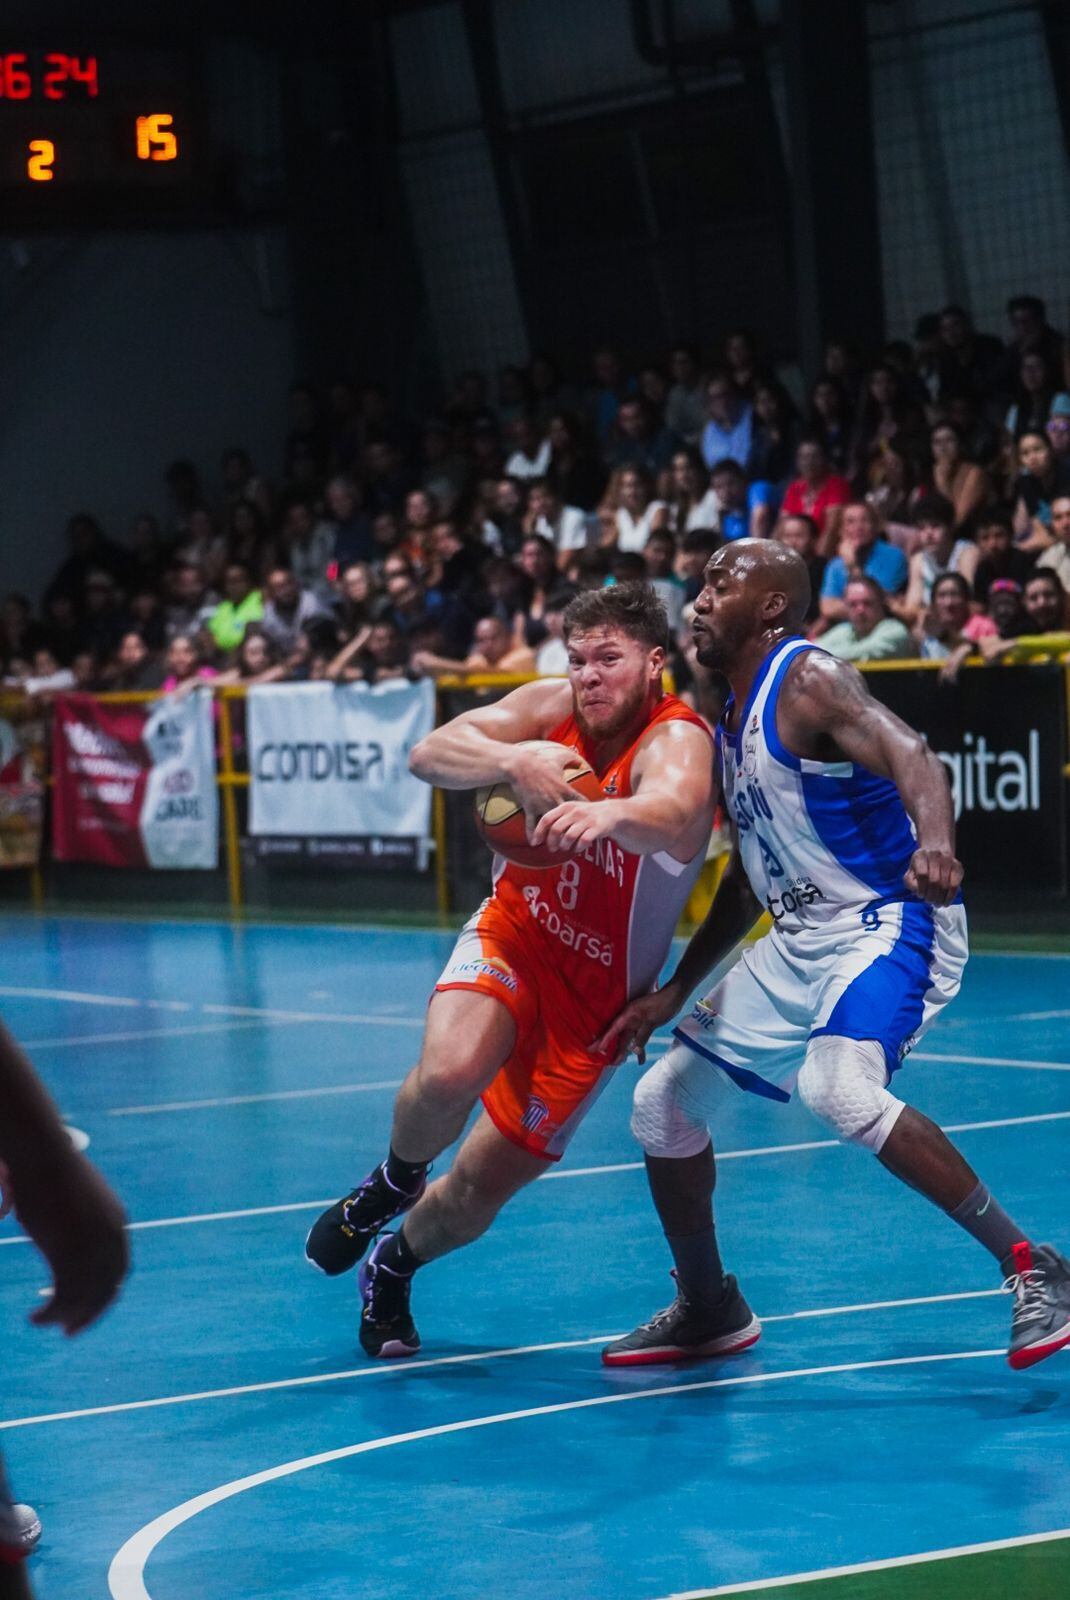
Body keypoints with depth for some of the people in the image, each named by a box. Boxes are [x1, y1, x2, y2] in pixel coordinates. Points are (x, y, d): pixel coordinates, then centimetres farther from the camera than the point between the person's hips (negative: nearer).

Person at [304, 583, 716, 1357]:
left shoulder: (678, 741, -25)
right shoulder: (553, 707, -10)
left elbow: (673, 816, -49)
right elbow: (428, 755, -20)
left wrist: (608, 813, -72)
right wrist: (513, 758, -40)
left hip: (598, 994, -2)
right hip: (513, 935, 2)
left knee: (478, 1193, 2)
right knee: (449, 1072, -32)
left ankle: (392, 1270, 36)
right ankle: (392, 1182, 2)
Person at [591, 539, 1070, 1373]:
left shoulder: (810, 680, -15)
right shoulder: (732, 717, 13)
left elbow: (912, 755, -34)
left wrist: (934, 842, -55)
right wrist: (674, 992, 17)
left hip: (891, 926, -10)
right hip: (798, 941, 10)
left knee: (838, 1089, -35)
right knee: (663, 1101, 11)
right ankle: (709, 1309, 30)